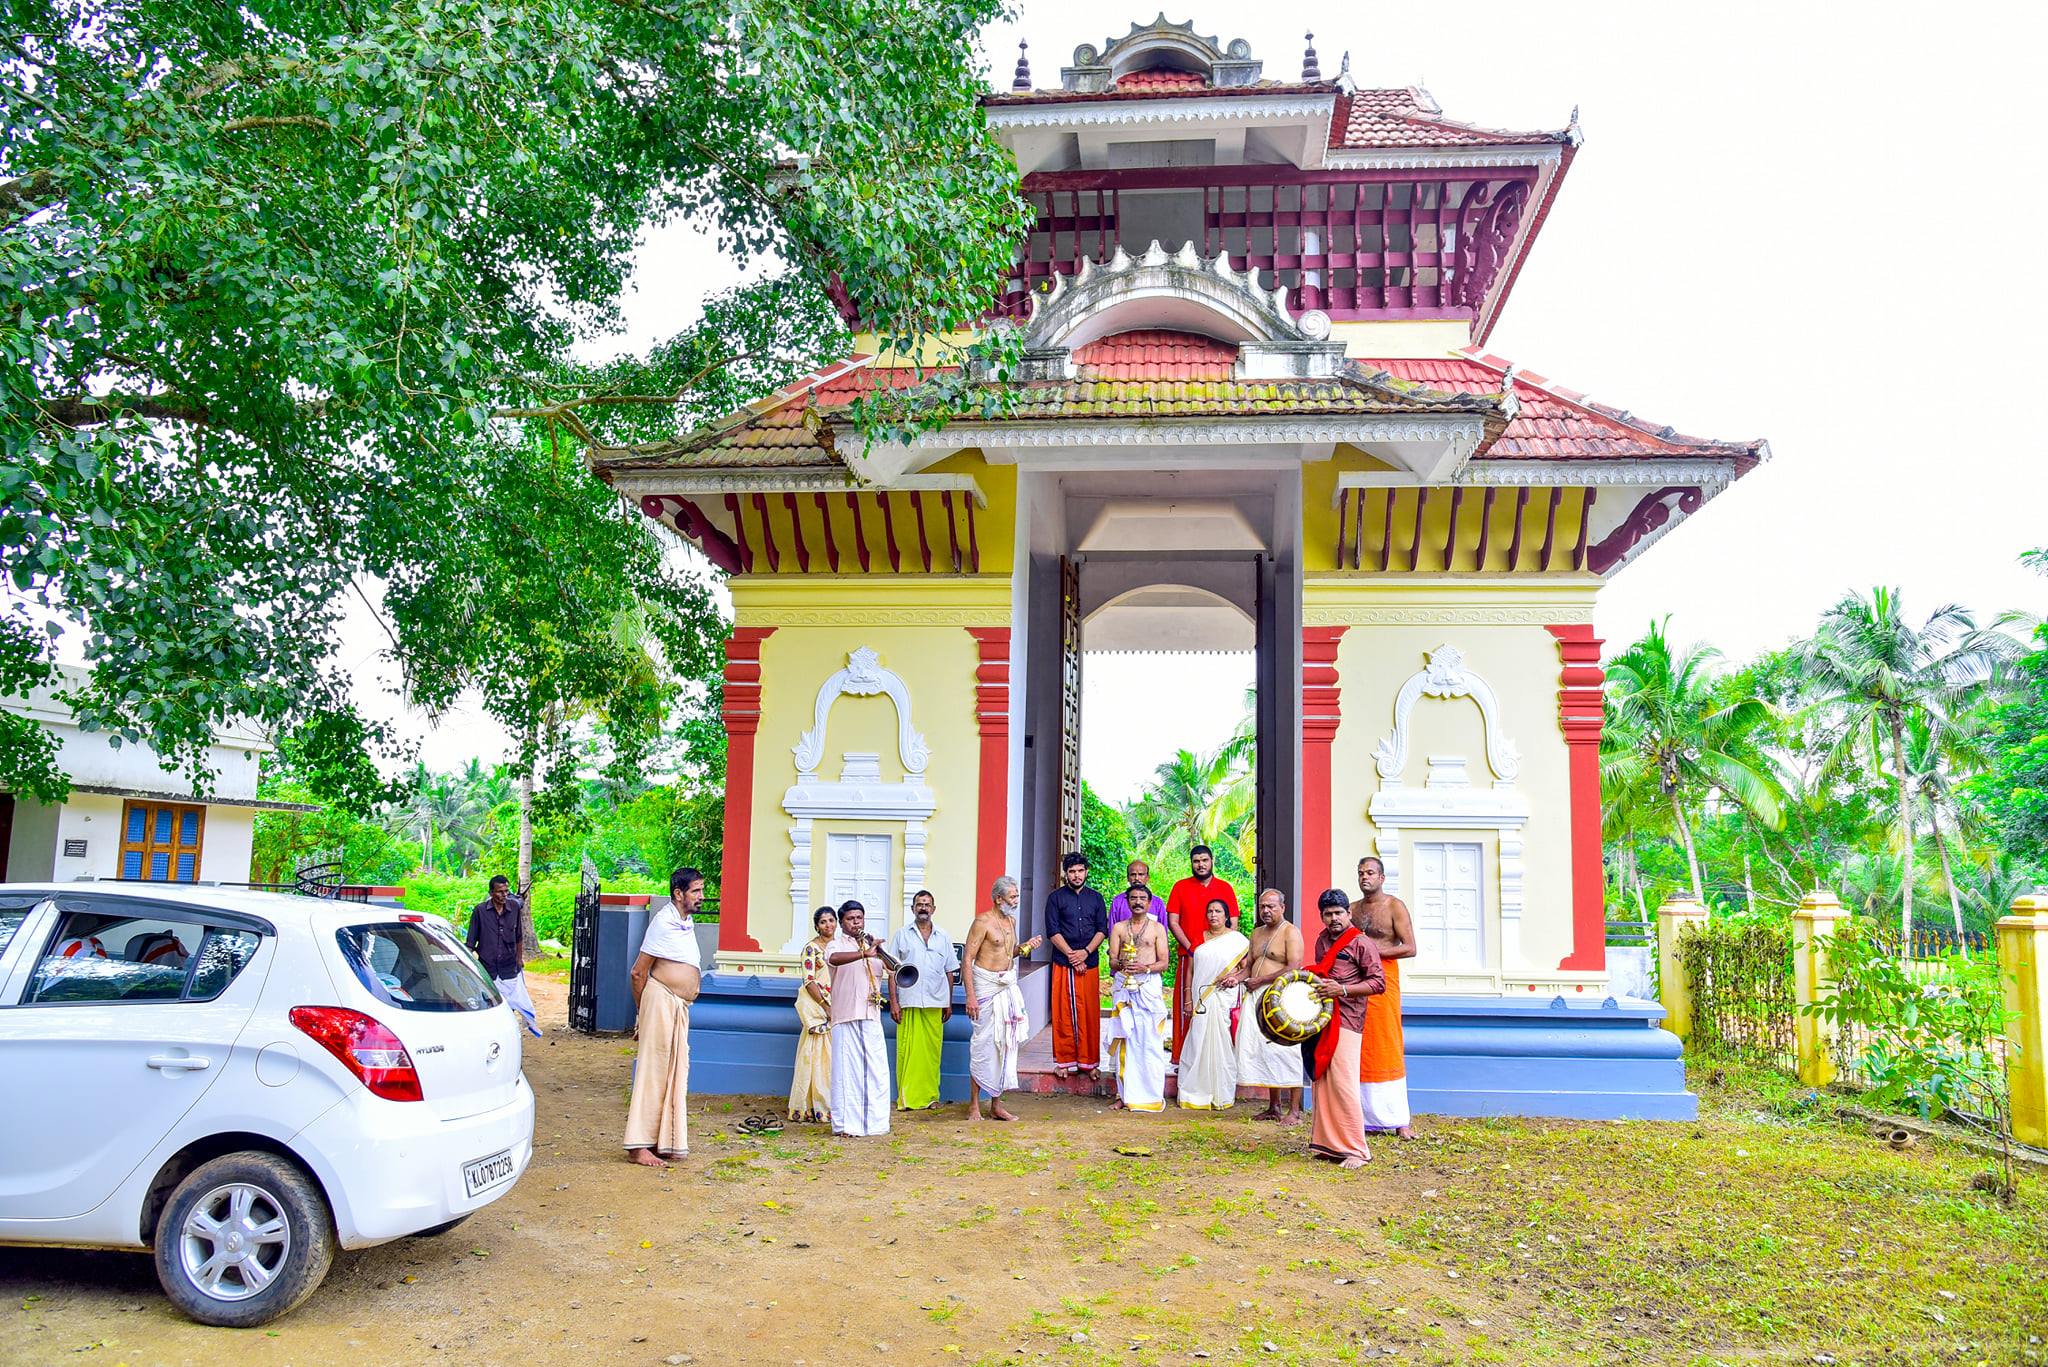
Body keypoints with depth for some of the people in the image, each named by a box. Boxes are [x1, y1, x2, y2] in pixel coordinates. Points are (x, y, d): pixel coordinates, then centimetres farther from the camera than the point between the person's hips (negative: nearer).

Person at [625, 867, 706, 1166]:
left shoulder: (687, 923, 15)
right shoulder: (664, 922, -13)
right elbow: (638, 972, -10)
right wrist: (643, 1012, -2)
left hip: (680, 1007, 9)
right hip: (662, 999, -9)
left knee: (675, 1073, 11)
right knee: (654, 1070, -6)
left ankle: (663, 1143, 18)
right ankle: (639, 1146, -2)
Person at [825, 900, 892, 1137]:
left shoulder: (872, 945, 20)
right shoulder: (837, 944, 3)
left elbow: (890, 970, 12)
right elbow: (834, 958, -21)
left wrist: (882, 956, -8)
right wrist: (864, 954, -35)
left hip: (872, 1016, 5)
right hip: (846, 1016, -5)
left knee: (877, 1072, 4)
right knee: (847, 1070, -5)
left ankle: (875, 1122, 12)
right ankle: (846, 1124, 0)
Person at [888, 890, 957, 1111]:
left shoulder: (943, 937, 13)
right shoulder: (901, 935, 7)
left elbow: (949, 972, 16)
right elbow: (892, 972, 4)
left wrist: (949, 1003, 12)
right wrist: (893, 1002, -3)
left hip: (935, 1002, 2)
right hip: (908, 1002, -2)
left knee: (932, 1050, 2)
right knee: (908, 1050, -3)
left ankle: (930, 1095, 12)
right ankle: (907, 1097, 4)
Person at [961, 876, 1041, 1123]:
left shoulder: (1011, 921, 12)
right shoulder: (983, 921, -11)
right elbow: (967, 959, -14)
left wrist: (1024, 947, 5)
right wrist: (970, 996, -20)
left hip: (1008, 986, 7)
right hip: (986, 985, -7)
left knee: (1006, 1042, 7)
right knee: (984, 1044, -4)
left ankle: (996, 1105, 16)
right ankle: (974, 1105, 6)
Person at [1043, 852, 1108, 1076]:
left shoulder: (1095, 898, 12)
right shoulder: (1055, 897, 5)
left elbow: (1102, 930, 7)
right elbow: (1053, 932, -1)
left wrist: (1085, 952, -8)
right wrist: (1072, 955, -9)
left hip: (1089, 963, 2)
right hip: (1063, 964, -2)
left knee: (1089, 1013, 1)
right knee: (1063, 1013, -2)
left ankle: (1088, 1061, 9)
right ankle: (1064, 1060, 7)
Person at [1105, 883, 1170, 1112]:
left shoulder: (1157, 928, 6)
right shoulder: (1118, 928, 11)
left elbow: (1163, 962, 3)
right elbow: (1112, 961, 7)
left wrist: (1145, 968, -15)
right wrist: (1122, 964, -15)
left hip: (1149, 986, -2)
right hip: (1124, 986, 2)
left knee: (1150, 1041, -6)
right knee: (1125, 1040, 0)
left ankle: (1152, 1095, 1)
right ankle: (1126, 1094, 6)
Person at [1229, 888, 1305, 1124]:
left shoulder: (1290, 932, -5)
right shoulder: (1257, 933, 19)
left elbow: (1294, 968, -15)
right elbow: (1249, 964, 23)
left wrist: (1260, 980, -13)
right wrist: (1237, 977, 1)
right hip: (1257, 998, 7)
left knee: (1285, 1052, -7)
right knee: (1263, 1051, 7)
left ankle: (1294, 1110, -2)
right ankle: (1274, 1107, 15)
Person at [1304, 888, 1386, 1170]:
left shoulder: (1361, 943, -7)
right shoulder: (1321, 940, 16)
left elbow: (1379, 983, -11)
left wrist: (1343, 990, -20)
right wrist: (1314, 983, 11)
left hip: (1345, 1021, -7)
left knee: (1342, 1083, -12)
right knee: (1321, 1081, 9)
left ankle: (1355, 1149, -4)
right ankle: (1326, 1143, 17)